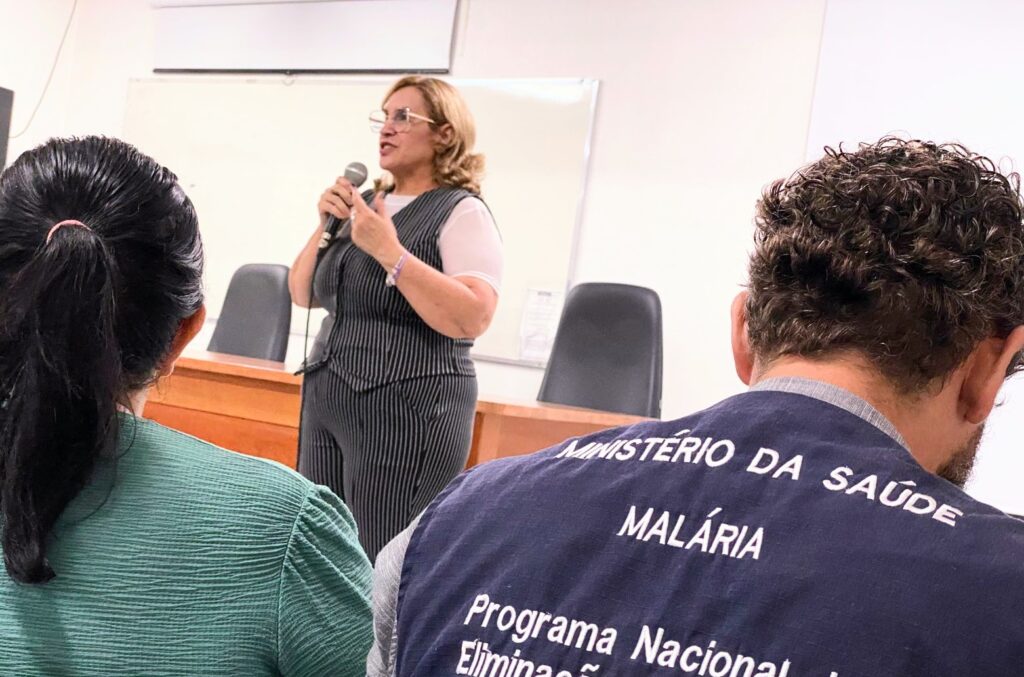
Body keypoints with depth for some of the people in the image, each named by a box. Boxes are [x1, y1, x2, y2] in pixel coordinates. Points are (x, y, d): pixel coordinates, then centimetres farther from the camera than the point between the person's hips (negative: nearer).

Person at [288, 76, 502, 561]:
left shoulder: (461, 213, -7)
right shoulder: (367, 205, 13)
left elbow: (473, 319, -21)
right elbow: (303, 295, 16)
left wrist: (390, 252, -22)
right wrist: (326, 227, 0)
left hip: (407, 412, -7)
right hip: (326, 404, 7)